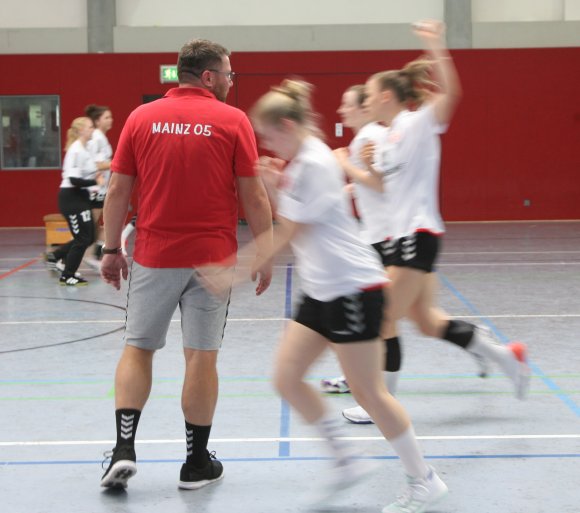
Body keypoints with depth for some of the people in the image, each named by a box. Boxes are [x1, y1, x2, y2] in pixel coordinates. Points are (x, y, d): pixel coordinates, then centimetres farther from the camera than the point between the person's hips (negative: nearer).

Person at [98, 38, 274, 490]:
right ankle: (197, 462, 13)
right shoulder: (233, 121, -4)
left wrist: (111, 249, 11)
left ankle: (124, 448, 1)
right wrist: (265, 255, 2)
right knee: (201, 356, 4)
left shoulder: (141, 118, 2)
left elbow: (118, 191, 3)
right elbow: (253, 196, -5)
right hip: (211, 260, -2)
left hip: (154, 257, 2)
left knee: (138, 349, 12)